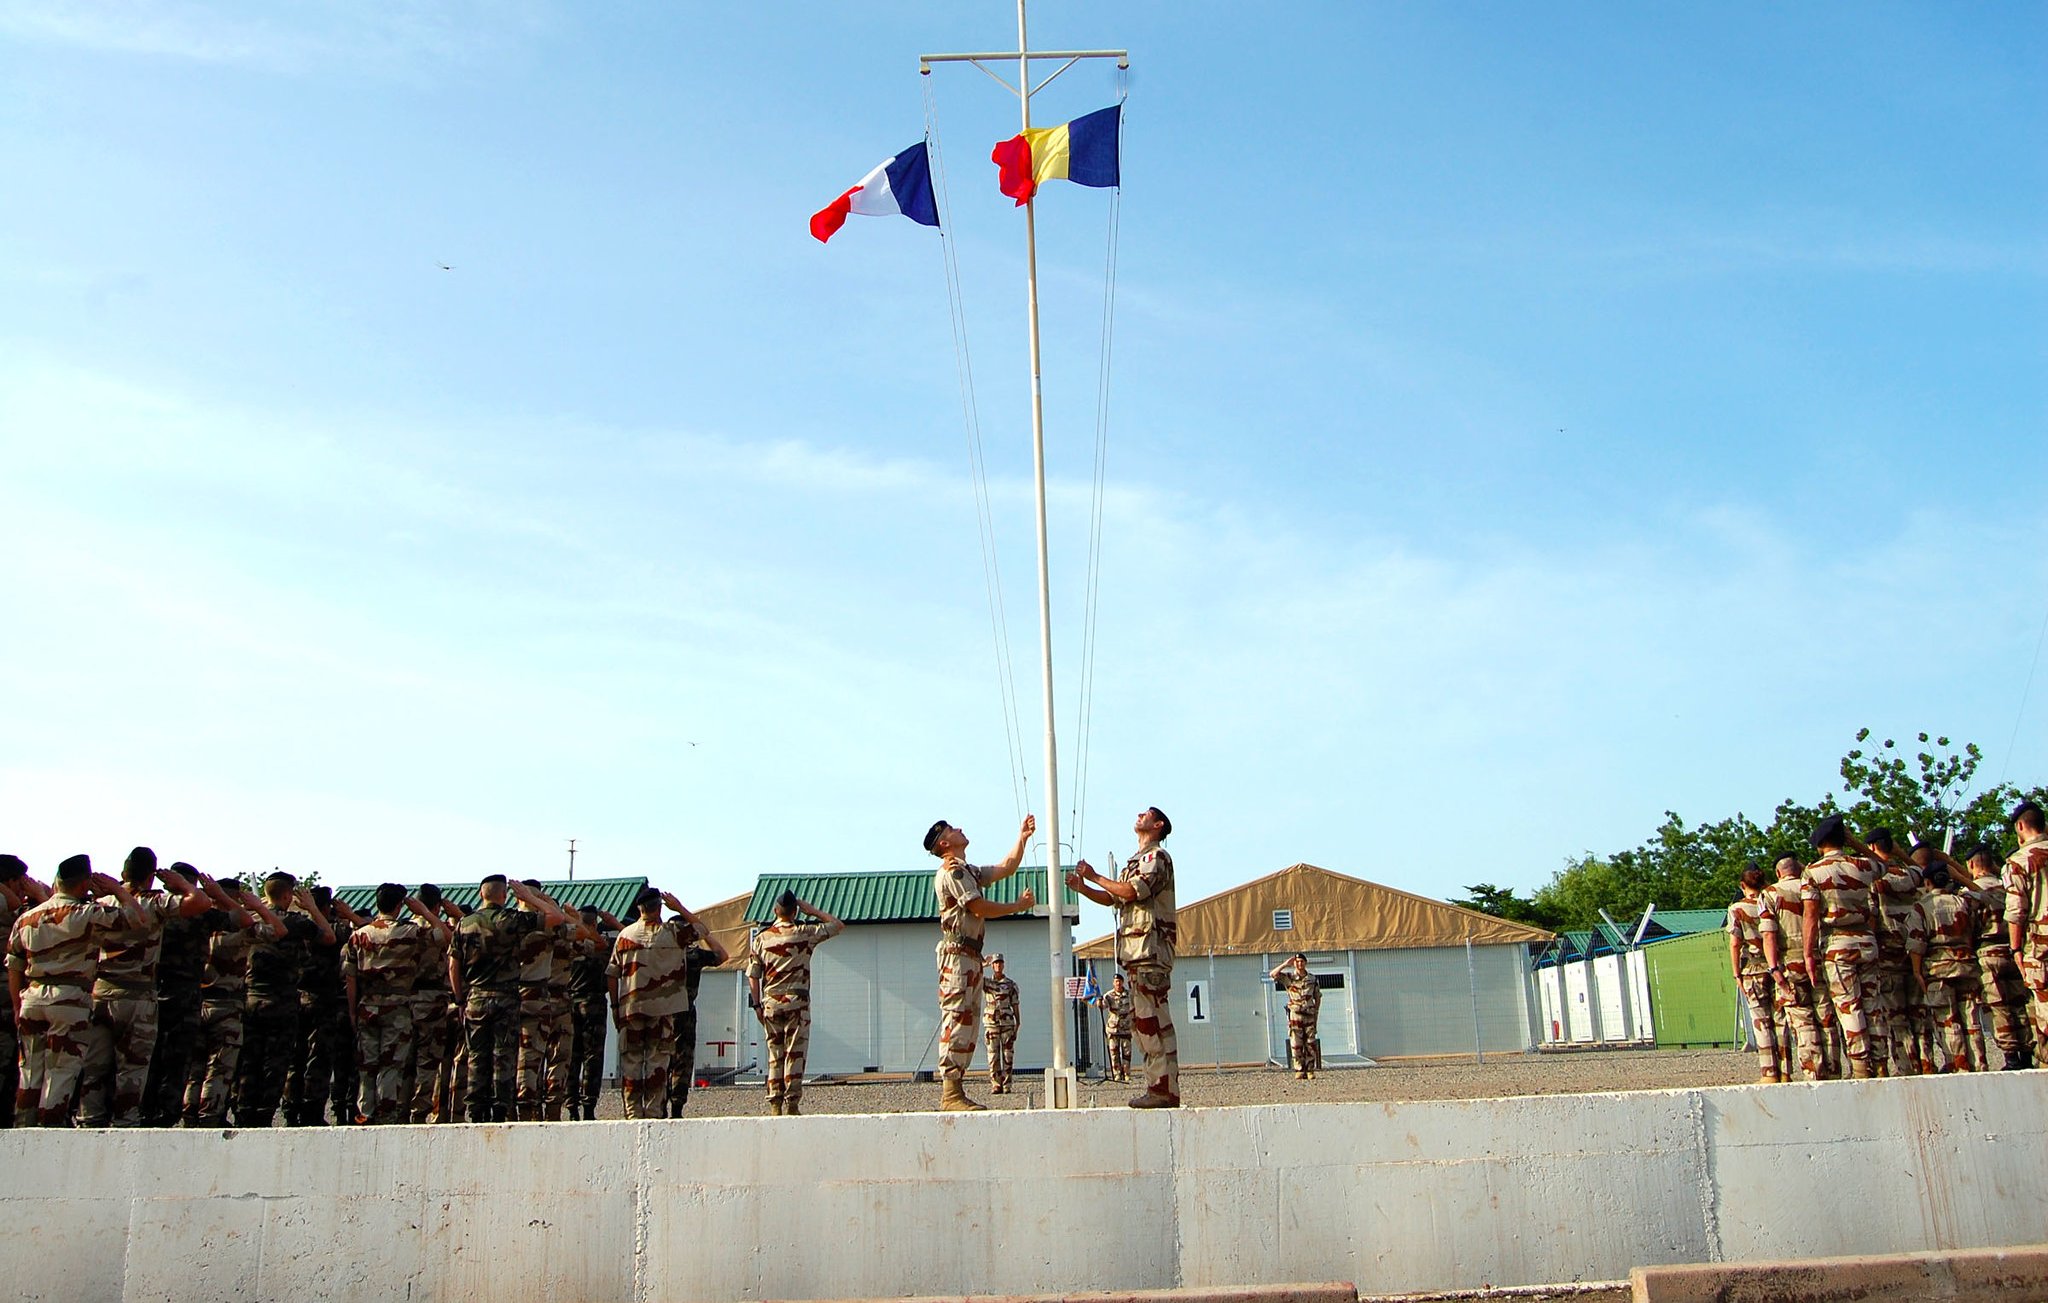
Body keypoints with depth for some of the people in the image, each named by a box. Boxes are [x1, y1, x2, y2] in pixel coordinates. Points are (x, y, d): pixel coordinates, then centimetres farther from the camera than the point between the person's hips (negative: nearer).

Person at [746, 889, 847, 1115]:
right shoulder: (804, 933, -3)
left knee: (775, 1056, 9)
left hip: (770, 1004, 3)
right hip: (796, 1002, -3)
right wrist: (813, 911, 12)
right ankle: (791, 1105, -3)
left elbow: (753, 975, 4)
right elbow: (838, 925, 7)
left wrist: (757, 1005, 9)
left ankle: (775, 1105, 7)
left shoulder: (761, 938, 5)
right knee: (795, 1055, -1)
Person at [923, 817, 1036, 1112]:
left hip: (972, 957, 10)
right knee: (957, 1019, -15)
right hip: (958, 953, -10)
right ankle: (950, 1092, -19)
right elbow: (981, 908, -14)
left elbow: (1007, 867, 26)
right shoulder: (951, 871, -8)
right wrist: (1019, 906, -3)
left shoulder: (969, 872, 24)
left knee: (969, 1022, 8)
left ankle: (956, 1090, 8)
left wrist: (1023, 837, 18)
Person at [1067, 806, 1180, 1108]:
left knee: (1152, 1020, -13)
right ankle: (1158, 1084, 11)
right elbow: (1112, 898, 24)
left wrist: (1094, 877, -7)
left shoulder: (1157, 856, -4)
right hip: (1136, 950, 10)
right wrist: (1083, 887, 10)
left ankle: (1165, 1089, -14)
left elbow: (1131, 891, -17)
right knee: (1142, 1021, 8)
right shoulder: (1136, 861, 26)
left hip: (1151, 947, -10)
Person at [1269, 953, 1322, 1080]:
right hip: (1295, 1016, -2)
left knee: (1310, 1045, 2)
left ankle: (1310, 1070, 8)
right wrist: (1286, 964, -13)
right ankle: (1299, 1071, 2)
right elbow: (1272, 974, -14)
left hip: (1309, 1015, 2)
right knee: (1296, 1045, -3)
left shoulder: (1312, 979, 7)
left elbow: (1318, 997, 15)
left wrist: (1316, 1013, 7)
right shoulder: (1288, 977, 1)